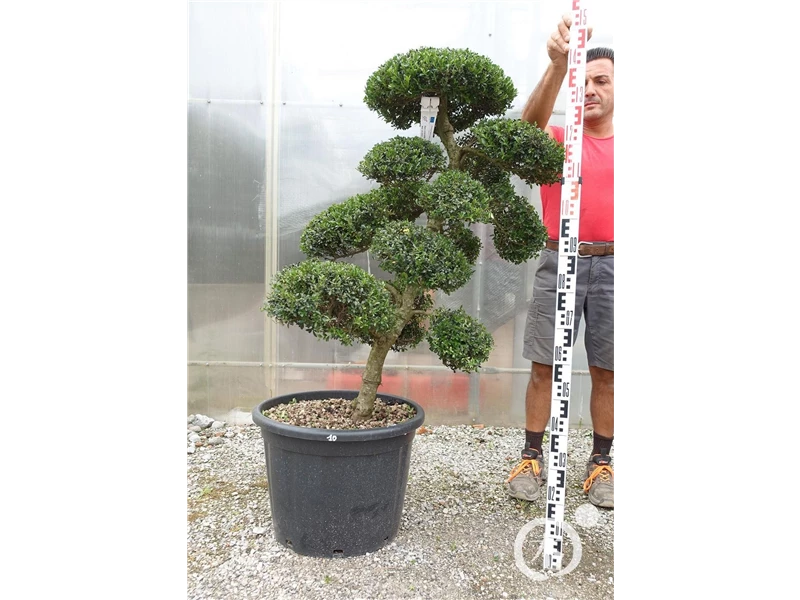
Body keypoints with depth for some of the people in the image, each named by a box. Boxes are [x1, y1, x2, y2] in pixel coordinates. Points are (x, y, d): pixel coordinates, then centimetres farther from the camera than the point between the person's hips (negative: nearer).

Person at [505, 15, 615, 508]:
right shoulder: (558, 138, 3)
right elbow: (532, 119, -21)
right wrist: (558, 64, -38)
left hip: (609, 265, 2)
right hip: (561, 262, -1)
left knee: (605, 371, 7)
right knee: (544, 366, 3)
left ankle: (601, 462, 23)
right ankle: (533, 459, 16)